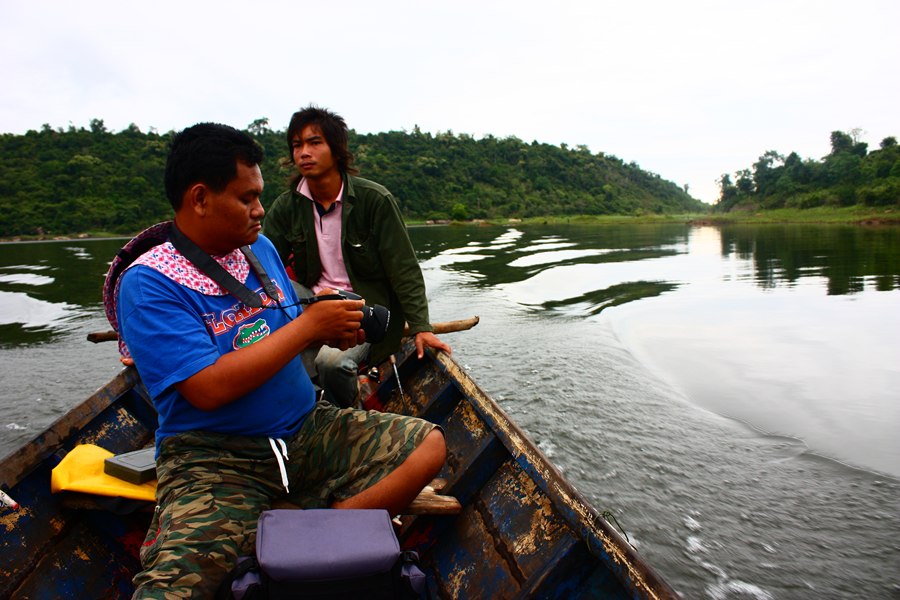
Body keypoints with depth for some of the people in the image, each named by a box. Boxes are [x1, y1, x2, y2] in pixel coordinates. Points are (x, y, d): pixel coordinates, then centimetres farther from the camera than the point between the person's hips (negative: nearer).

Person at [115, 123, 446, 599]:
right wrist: (309, 325, -18)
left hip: (306, 429, 7)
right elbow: (209, 389, -22)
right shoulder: (148, 285, -12)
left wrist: (332, 333, -3)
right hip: (213, 456, -6)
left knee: (428, 444, -10)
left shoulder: (260, 249, 9)